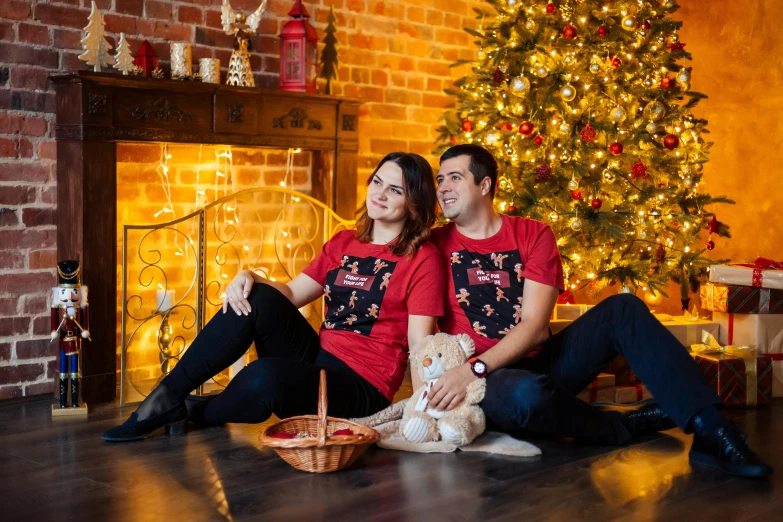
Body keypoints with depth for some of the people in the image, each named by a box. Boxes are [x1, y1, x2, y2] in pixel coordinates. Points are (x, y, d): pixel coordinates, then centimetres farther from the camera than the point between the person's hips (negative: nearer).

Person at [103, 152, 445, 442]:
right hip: (318, 360, 7)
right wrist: (250, 278, -8)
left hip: (362, 389, -7)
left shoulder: (423, 259, -6)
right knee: (259, 298, -17)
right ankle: (167, 397, -10)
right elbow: (292, 295, 11)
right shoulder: (343, 244, 15)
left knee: (265, 376, -35)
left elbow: (421, 345, -12)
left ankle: (195, 415, -1)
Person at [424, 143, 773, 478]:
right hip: (491, 382, -3)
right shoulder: (436, 245, 1)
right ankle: (626, 425, -11)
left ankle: (709, 430, -24)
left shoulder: (532, 235, 2)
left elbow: (535, 326, -10)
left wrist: (474, 368, -24)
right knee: (525, 393, -39)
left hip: (535, 362, 3)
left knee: (622, 309, -16)